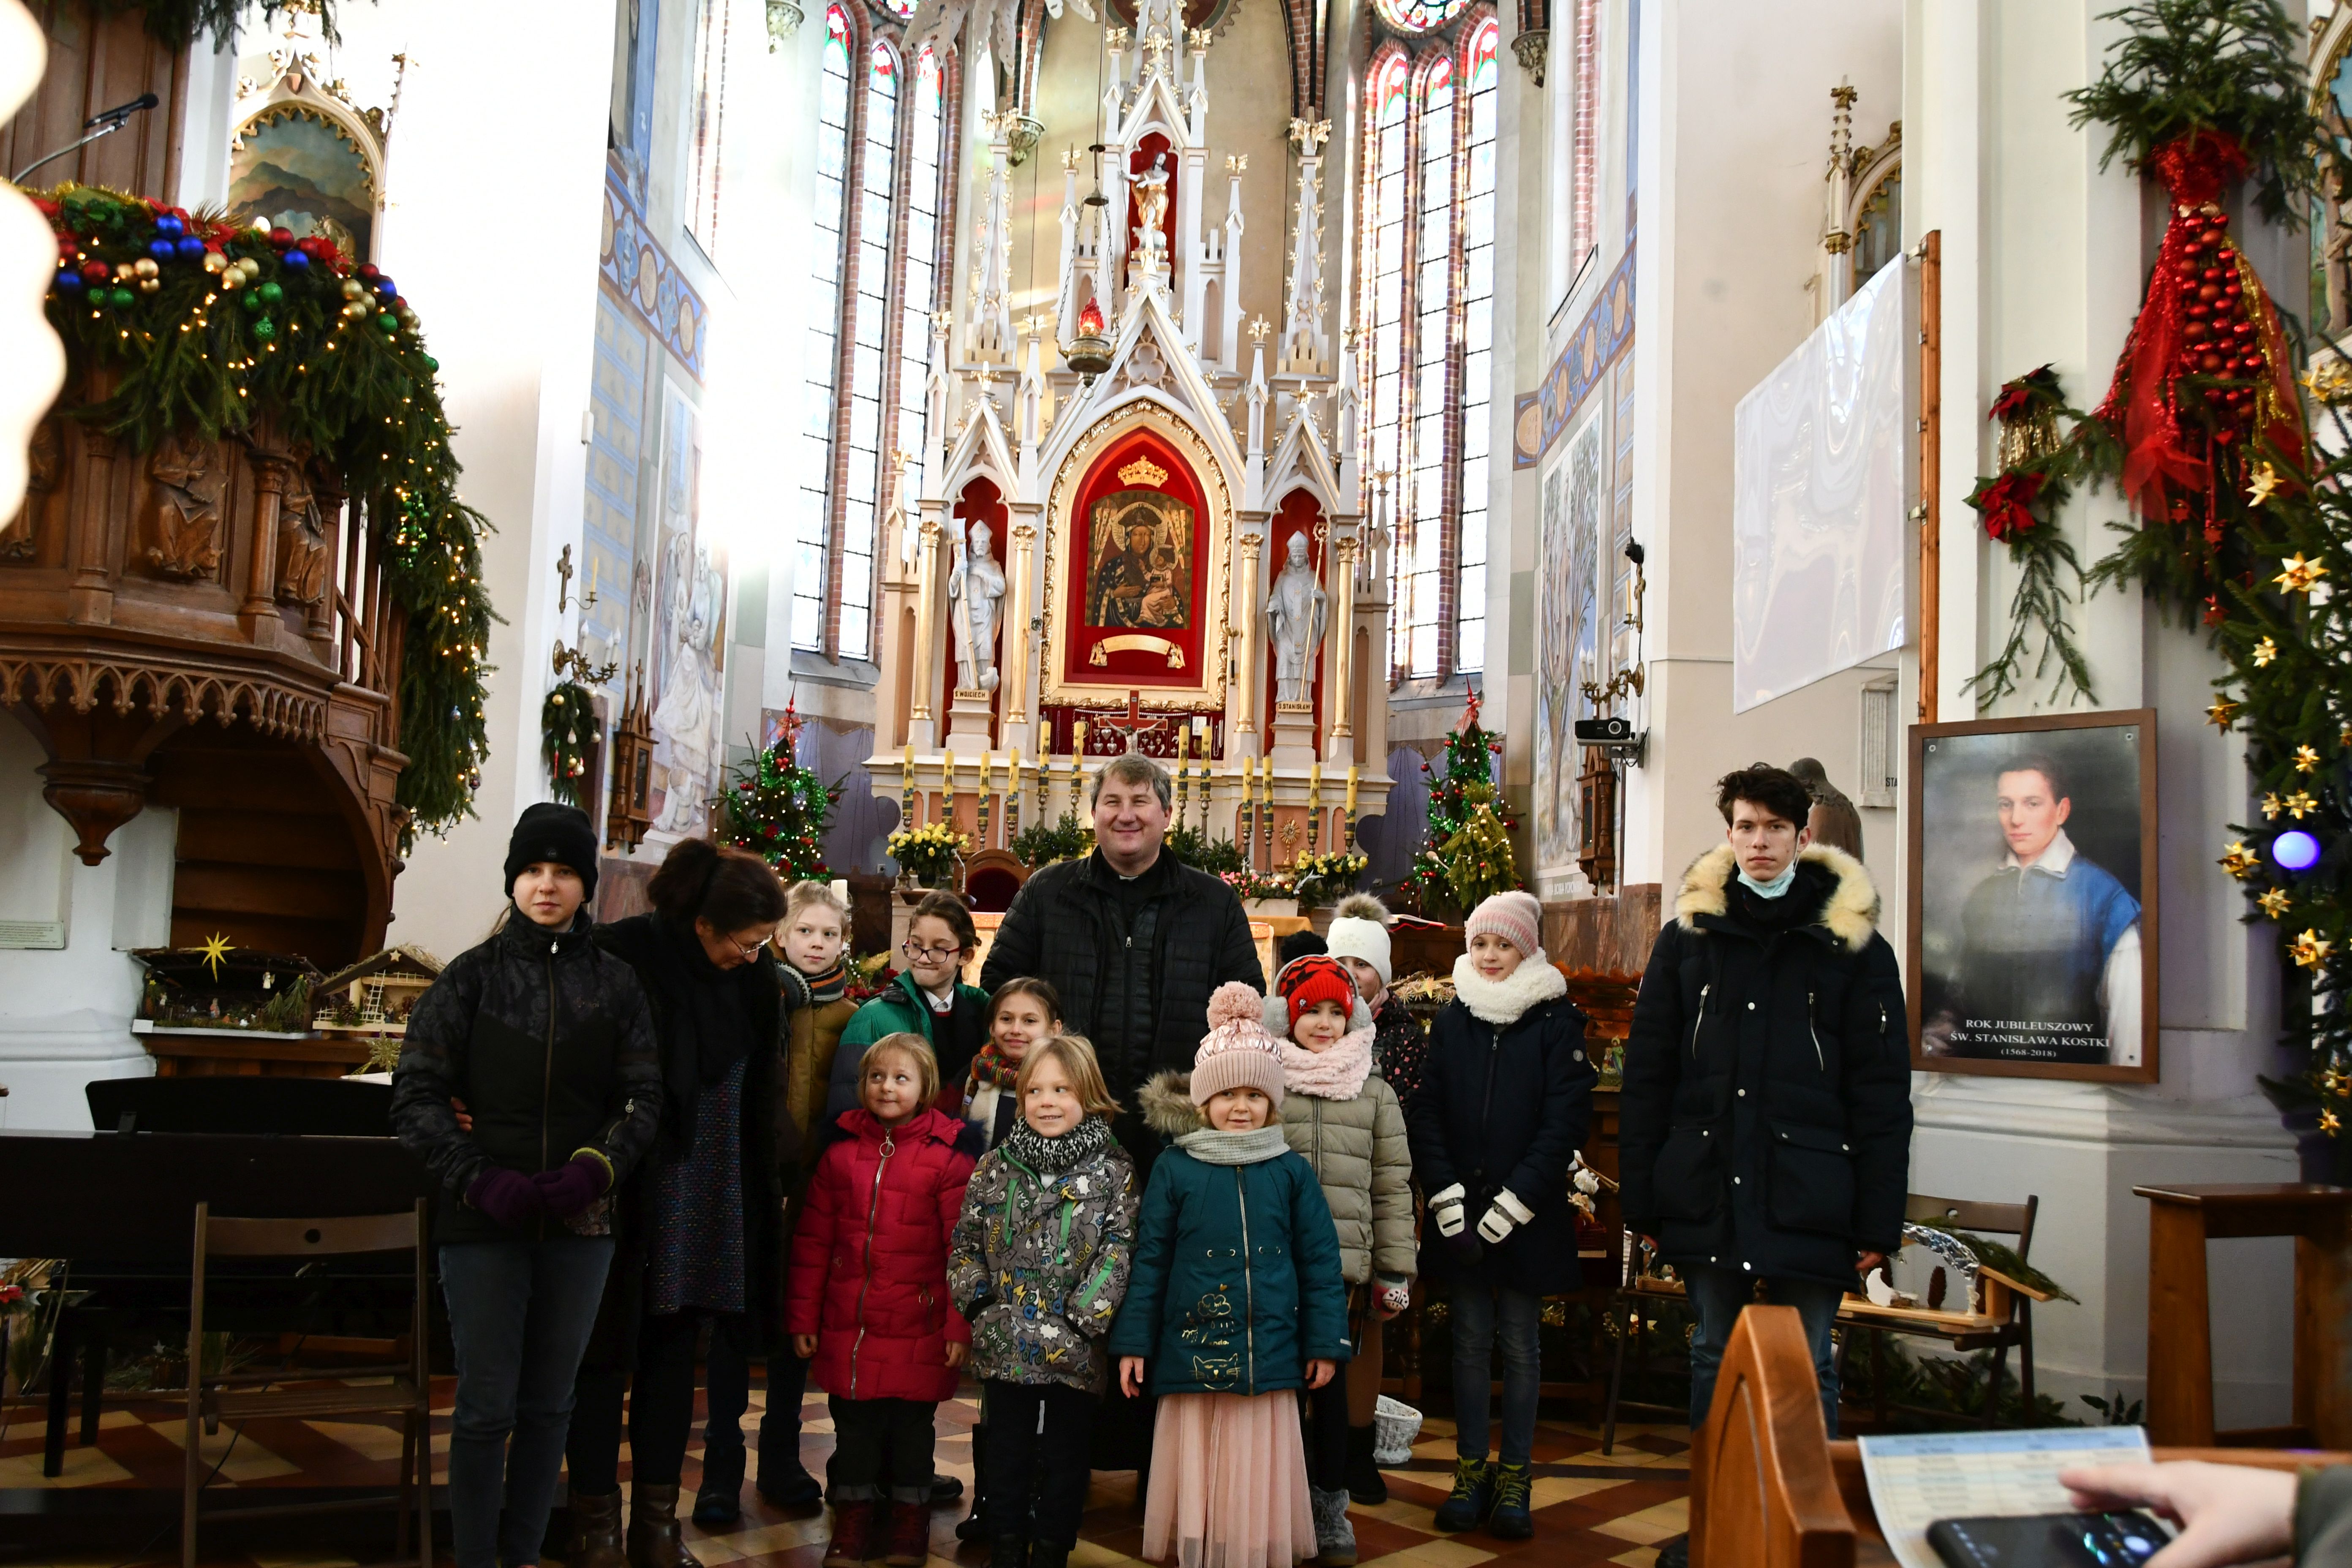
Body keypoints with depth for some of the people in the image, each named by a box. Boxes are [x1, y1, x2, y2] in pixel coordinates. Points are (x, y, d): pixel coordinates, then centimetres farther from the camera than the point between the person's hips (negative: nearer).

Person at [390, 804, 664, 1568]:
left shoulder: (615, 983, 3)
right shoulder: (472, 975, -1)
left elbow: (641, 1100, 4)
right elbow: (417, 1096, -3)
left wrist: (595, 1169, -13)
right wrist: (480, 1180, -15)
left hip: (579, 1221, 2)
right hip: (482, 1220, -2)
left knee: (548, 1405, 11)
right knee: (486, 1407, 2)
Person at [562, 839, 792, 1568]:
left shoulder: (757, 976, 0)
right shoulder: (621, 957, -15)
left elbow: (764, 1089, 8)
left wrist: (774, 1180, 8)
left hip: (715, 1199, 4)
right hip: (632, 1192, -4)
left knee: (674, 1352, 12)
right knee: (609, 1349, 5)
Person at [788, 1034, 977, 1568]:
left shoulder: (948, 1159, -7)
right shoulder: (841, 1154, 4)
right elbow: (813, 1242, 8)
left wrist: (959, 1325, -10)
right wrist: (803, 1316, 7)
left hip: (919, 1333, -3)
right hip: (848, 1329, 3)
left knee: (913, 1426, 9)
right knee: (853, 1426, 13)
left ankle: (910, 1524, 26)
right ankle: (853, 1524, 28)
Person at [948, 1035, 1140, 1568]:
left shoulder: (1112, 1170, -4)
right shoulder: (995, 1165, 5)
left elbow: (1118, 1249, -9)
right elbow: (965, 1239, 10)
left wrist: (1085, 1319, -15)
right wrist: (976, 1300, -2)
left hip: (1074, 1350, -2)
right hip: (1003, 1344, 2)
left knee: (1065, 1455, 10)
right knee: (1005, 1453, 12)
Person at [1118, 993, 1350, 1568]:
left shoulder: (1291, 1171, 4)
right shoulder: (1174, 1169, 1)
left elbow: (1320, 1261, 7)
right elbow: (1150, 1259, 3)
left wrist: (1326, 1343, 5)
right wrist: (1133, 1342, 2)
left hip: (1269, 1358, 1)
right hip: (1192, 1353, -1)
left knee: (1256, 1482, 6)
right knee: (1197, 1480, 6)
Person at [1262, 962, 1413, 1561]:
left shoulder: (1375, 1094, 9)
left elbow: (1392, 1185, 8)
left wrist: (1396, 1268, 5)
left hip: (1345, 1265, 1)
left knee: (1334, 1382, 7)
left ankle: (1330, 1505, 20)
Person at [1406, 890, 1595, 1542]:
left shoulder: (1557, 1021, -2)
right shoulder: (1452, 1020, 7)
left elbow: (1566, 1119, -7)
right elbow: (1425, 1111, 4)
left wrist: (1516, 1200, -13)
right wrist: (1446, 1192, -8)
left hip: (1527, 1215, -2)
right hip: (1459, 1212, 2)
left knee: (1519, 1346, 5)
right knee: (1471, 1342, 8)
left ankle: (1514, 1480, 14)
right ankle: (1470, 1472, 17)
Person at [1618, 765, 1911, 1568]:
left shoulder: (1852, 946, 1)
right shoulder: (1688, 938, 6)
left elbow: (1882, 1093, 0)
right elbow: (1646, 1078, 6)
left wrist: (1879, 1219, -5)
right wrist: (1642, 1199, 2)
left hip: (1807, 1197, -2)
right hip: (1707, 1194, 2)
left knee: (1806, 1370, 6)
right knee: (1716, 1359, 13)